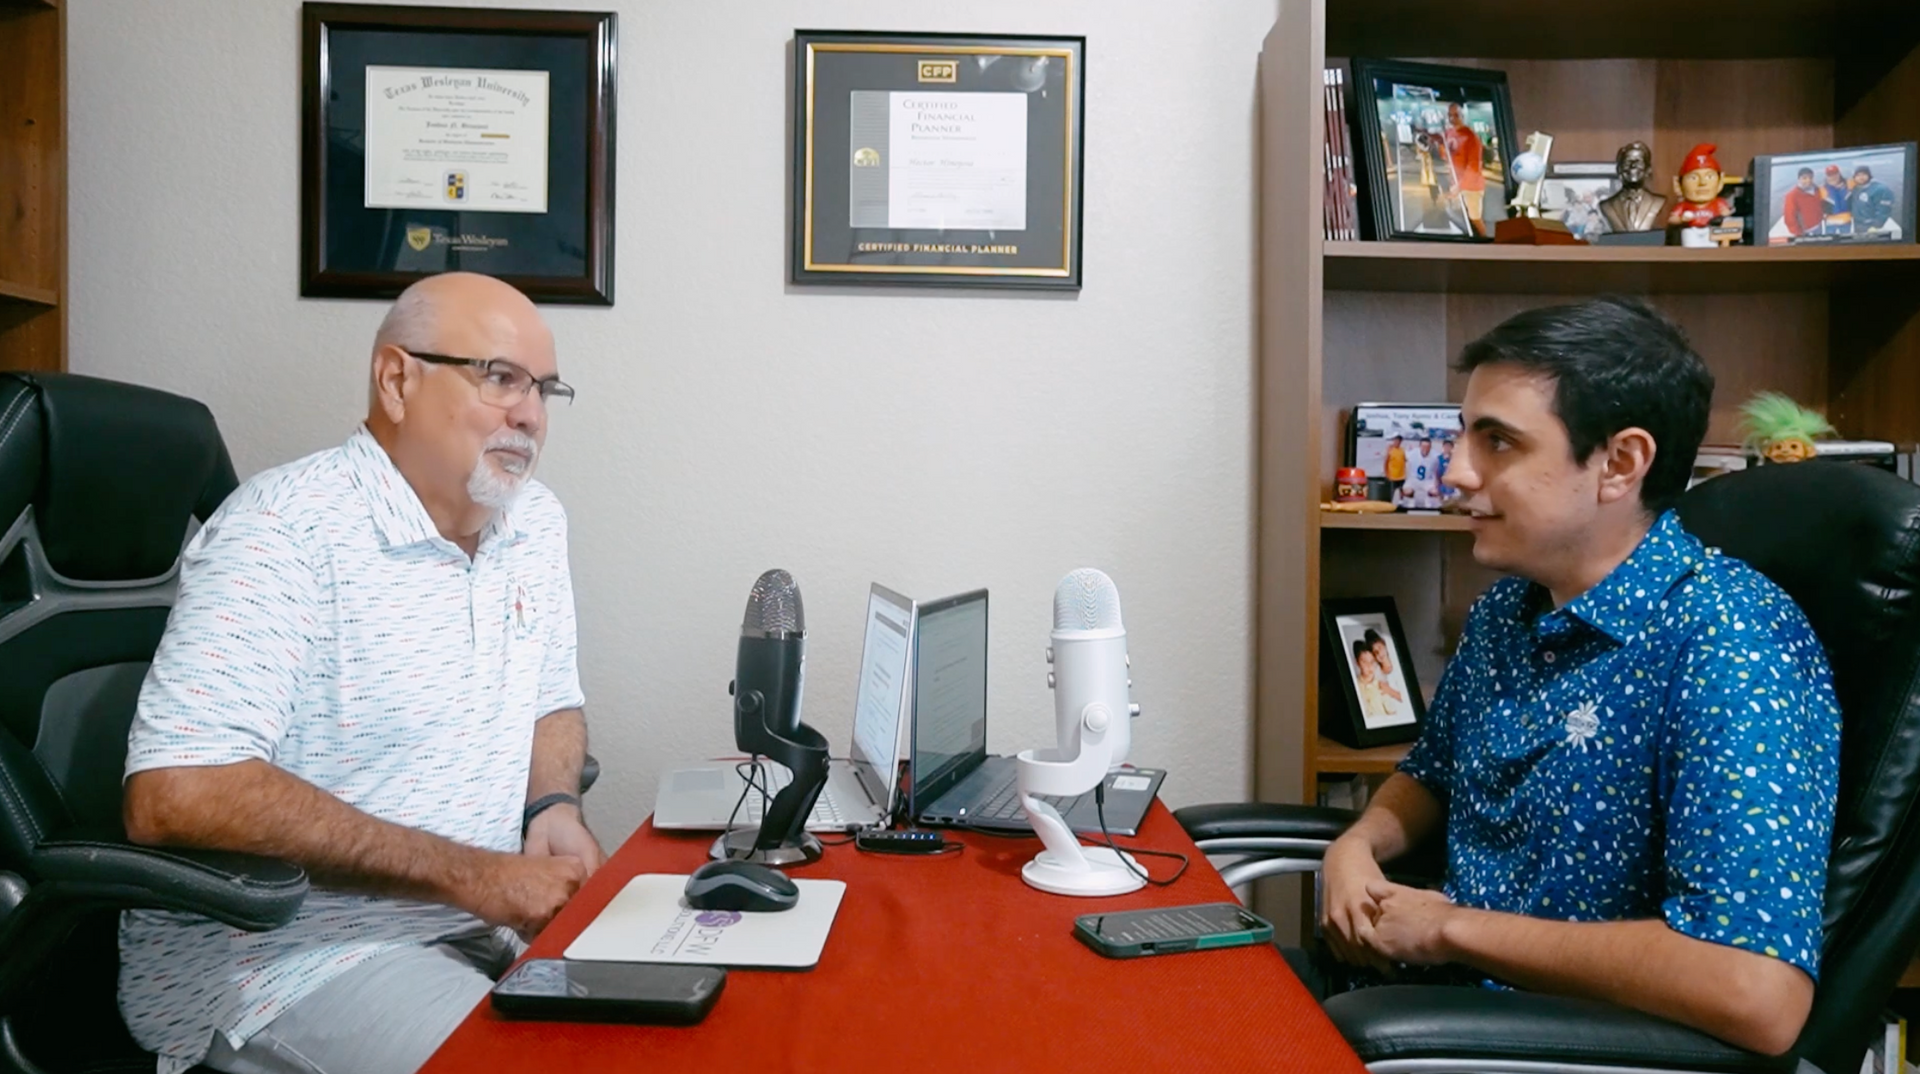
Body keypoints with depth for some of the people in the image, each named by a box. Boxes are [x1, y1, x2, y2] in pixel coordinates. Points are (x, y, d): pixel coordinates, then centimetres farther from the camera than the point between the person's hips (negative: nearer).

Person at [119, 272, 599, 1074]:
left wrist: (554, 809, -6)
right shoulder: (287, 532, -19)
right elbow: (174, 795, -27)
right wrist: (467, 873, -26)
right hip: (289, 951, -7)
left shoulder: (534, 519, 5)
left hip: (483, 918, 7)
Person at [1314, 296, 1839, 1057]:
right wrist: (1360, 844, -3)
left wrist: (1452, 928, -21)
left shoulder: (1729, 646, -22)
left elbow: (1755, 994, -31)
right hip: (1433, 988, 7)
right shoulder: (1505, 607, 3)